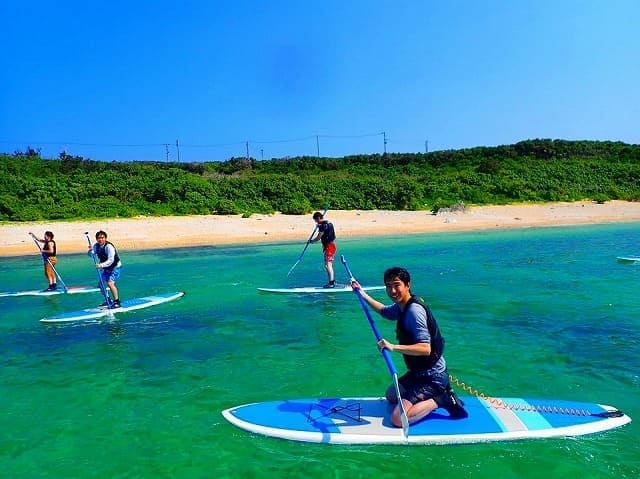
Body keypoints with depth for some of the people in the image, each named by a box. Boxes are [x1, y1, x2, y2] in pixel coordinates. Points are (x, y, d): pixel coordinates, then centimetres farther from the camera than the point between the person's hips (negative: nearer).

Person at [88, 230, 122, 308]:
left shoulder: (109, 246, -27)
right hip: (106, 268, 8)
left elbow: (111, 260, -35)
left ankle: (117, 302, -14)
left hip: (115, 267, -8)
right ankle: (108, 300, 27)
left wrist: (101, 265, -48)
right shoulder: (96, 246, -4)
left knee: (110, 283, -23)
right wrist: (90, 251, -21)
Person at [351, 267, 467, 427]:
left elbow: (425, 348, -33)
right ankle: (438, 393, 19)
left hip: (432, 376, -10)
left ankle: (441, 399, -5)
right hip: (419, 371, 10)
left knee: (398, 419, -21)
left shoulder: (414, 310, -25)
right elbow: (384, 311, 27)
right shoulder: (402, 306, 4)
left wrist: (394, 347, -39)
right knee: (391, 395, 29)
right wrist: (362, 293, 28)